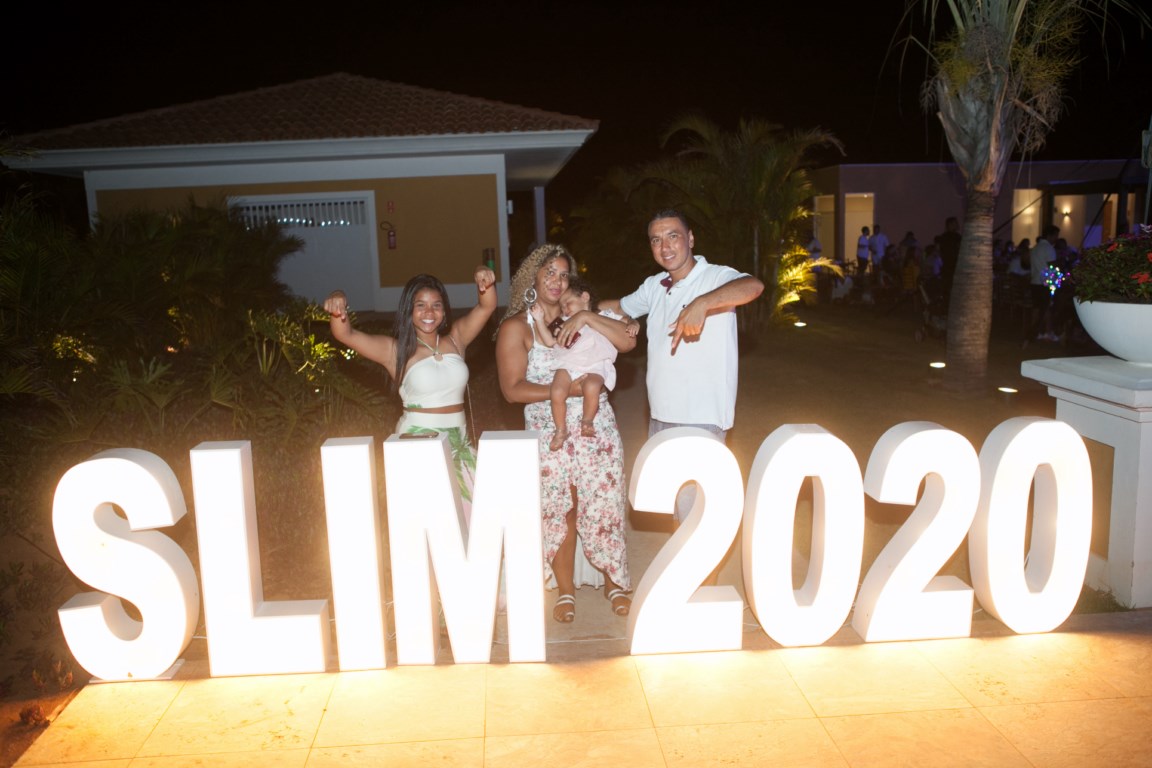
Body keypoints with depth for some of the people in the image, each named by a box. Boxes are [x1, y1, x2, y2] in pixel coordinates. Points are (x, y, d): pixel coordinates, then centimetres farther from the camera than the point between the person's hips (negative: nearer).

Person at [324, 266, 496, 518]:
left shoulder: (455, 339, 8)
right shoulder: (395, 349, -4)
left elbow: (486, 307, 2)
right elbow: (345, 334, -13)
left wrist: (483, 278, -18)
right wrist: (338, 304, -33)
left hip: (458, 445, 4)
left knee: (467, 516, 5)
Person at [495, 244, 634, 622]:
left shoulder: (579, 318, 9)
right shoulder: (516, 328, -1)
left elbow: (628, 341, -3)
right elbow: (513, 389, -10)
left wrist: (587, 317, -14)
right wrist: (563, 389, -19)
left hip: (596, 429, 2)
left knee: (604, 507, 6)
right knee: (558, 514, 7)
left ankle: (615, 583, 26)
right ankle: (565, 591, 26)